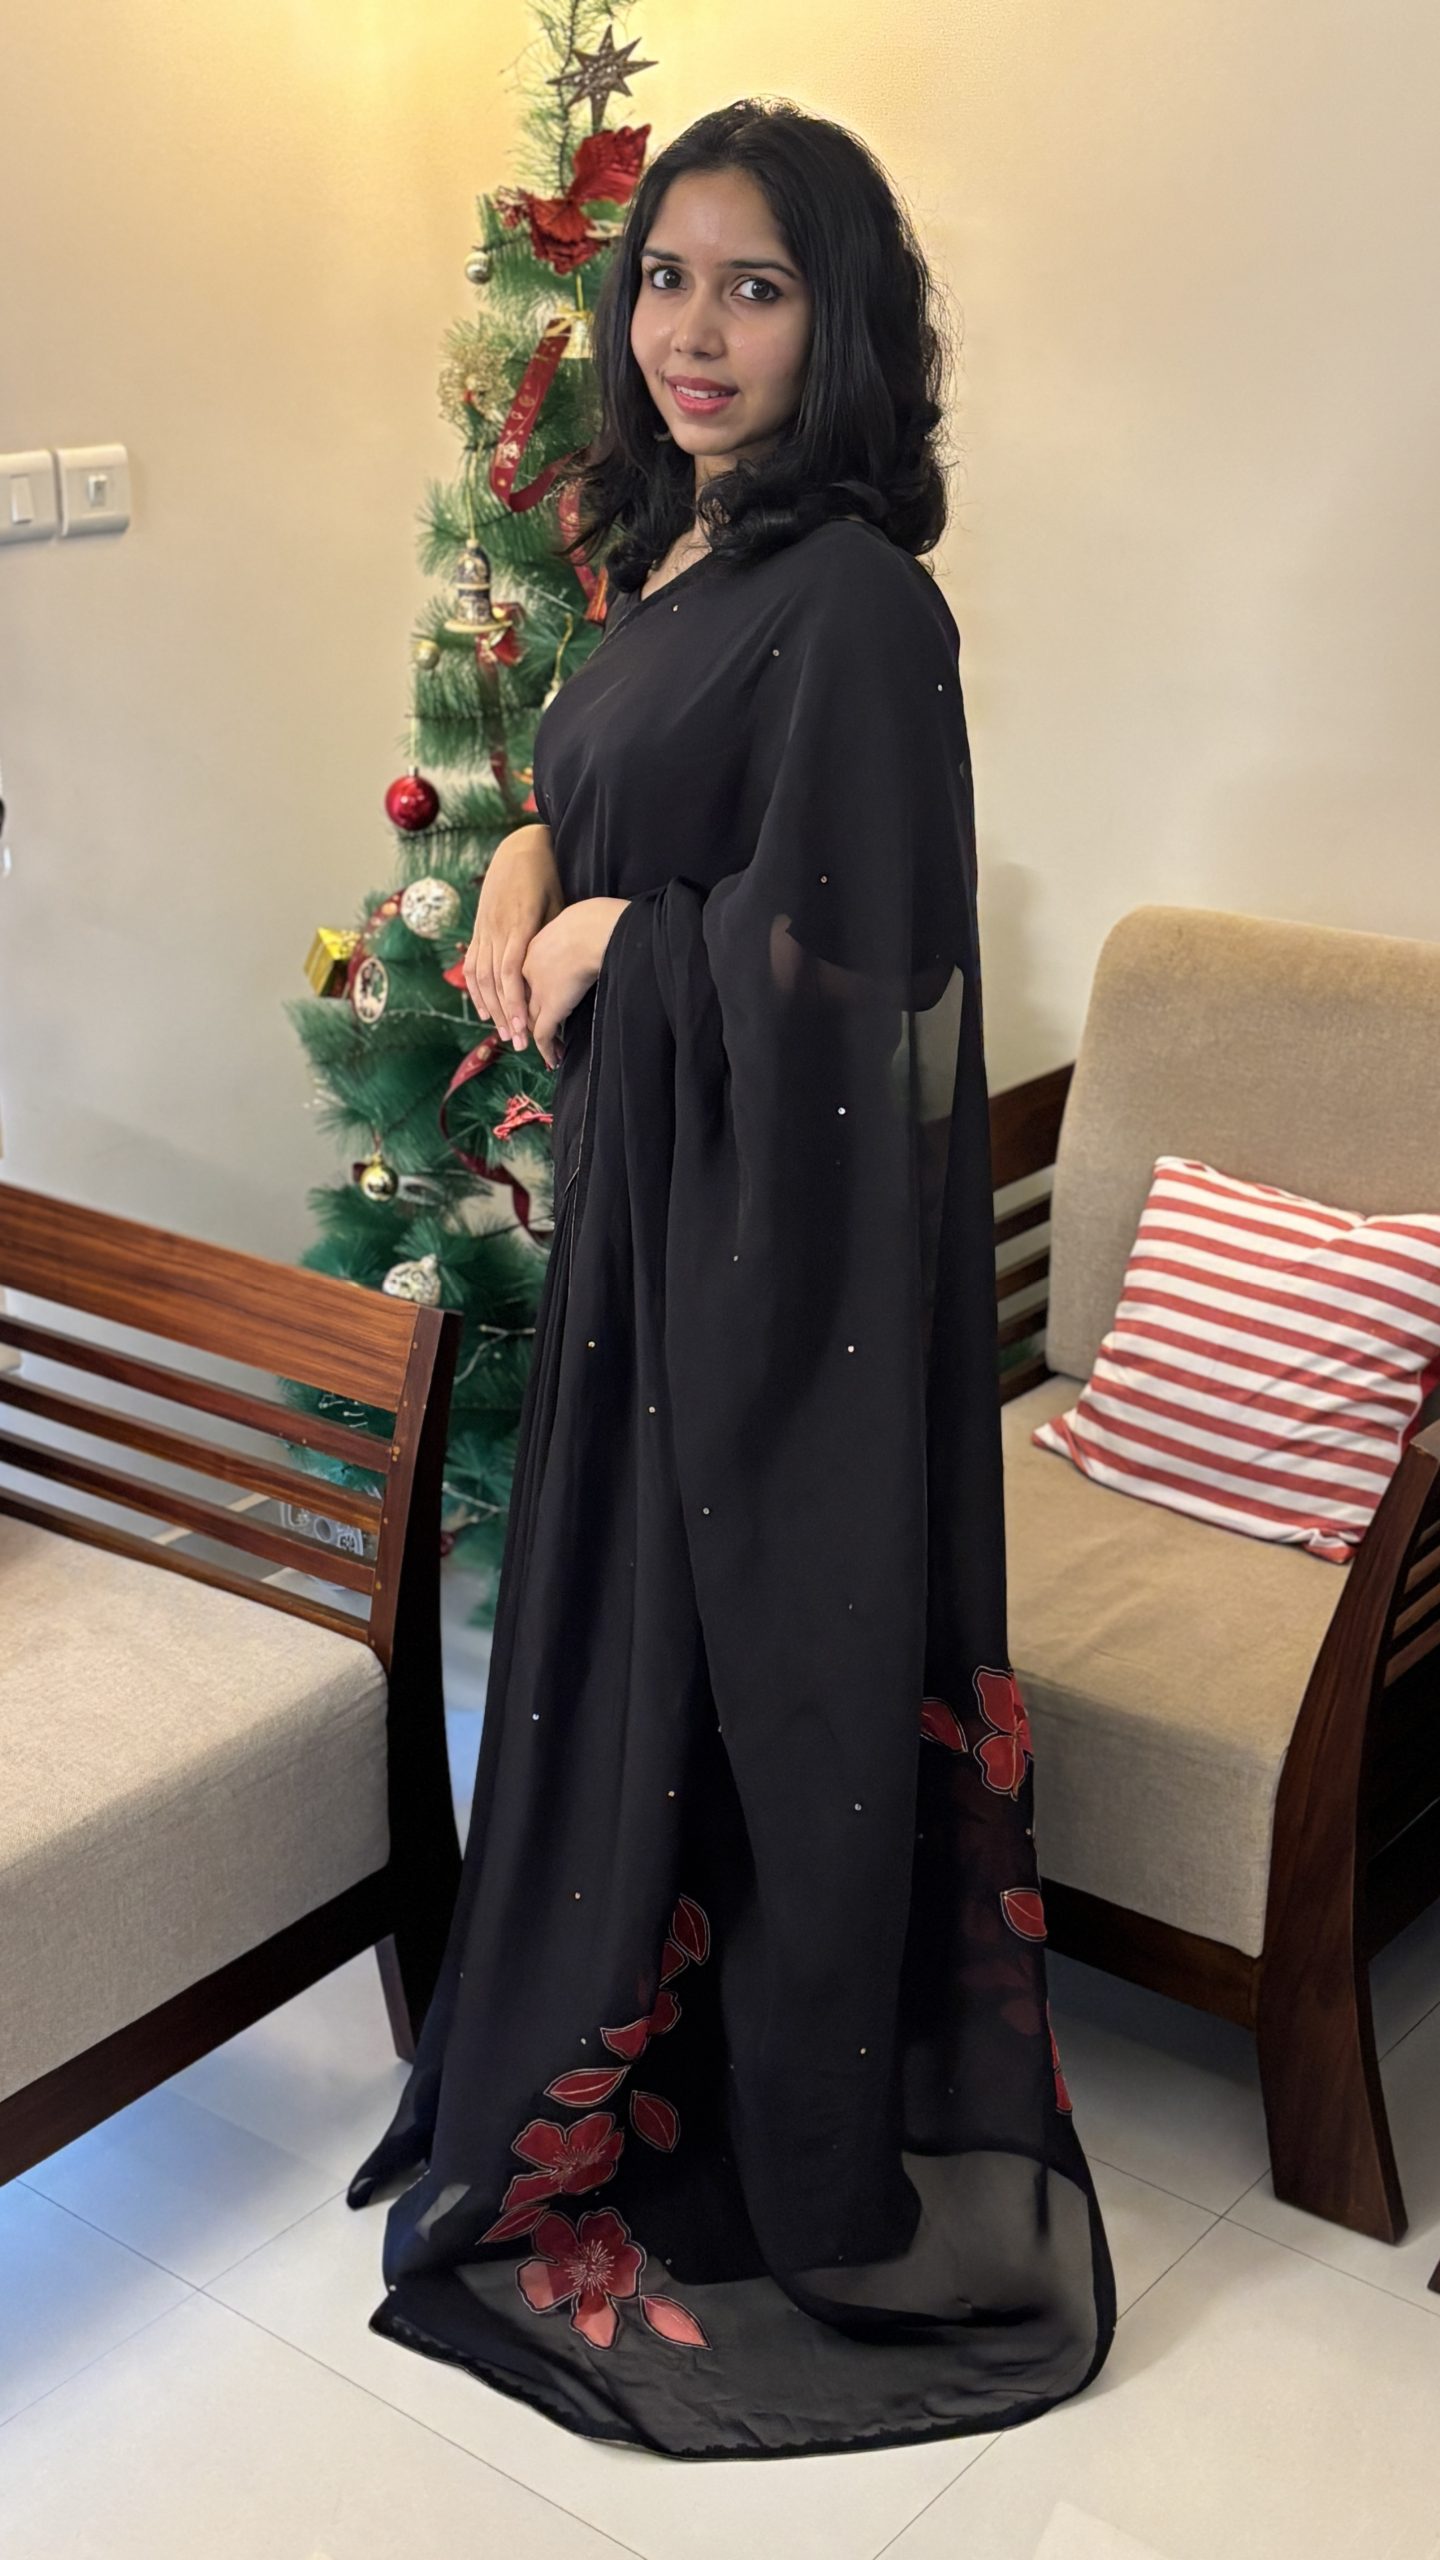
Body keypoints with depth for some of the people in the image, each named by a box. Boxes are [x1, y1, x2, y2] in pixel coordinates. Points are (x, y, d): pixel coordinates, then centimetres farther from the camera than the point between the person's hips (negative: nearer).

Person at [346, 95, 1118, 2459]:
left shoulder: (853, 602, -19)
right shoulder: (678, 558, 9)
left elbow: (814, 964, -24)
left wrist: (609, 939, -8)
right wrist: (527, 870, 0)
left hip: (788, 1235, -9)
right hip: (640, 1201, 9)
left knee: (770, 1660, 4)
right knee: (632, 1632, 20)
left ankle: (806, 2175, 24)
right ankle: (645, 2067, 41)